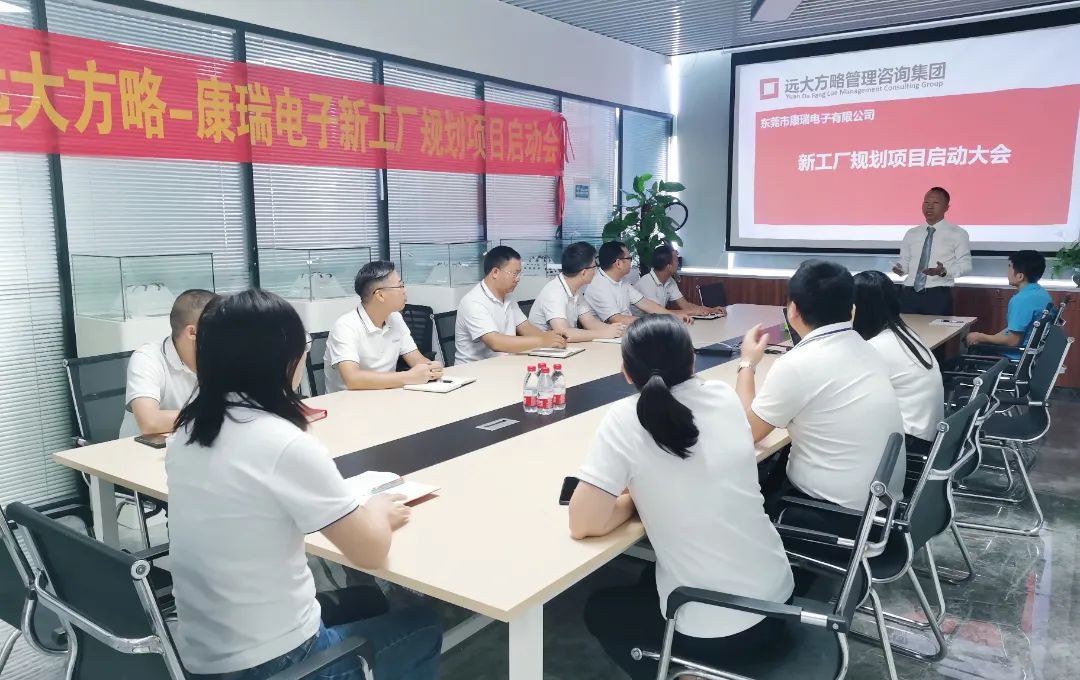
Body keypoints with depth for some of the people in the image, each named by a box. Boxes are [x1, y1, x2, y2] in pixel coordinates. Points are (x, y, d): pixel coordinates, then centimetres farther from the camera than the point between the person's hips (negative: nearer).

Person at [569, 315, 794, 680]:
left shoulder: (625, 419, -18)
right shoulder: (724, 396, -2)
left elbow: (583, 524, -18)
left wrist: (637, 496, -3)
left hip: (711, 627, -6)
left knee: (600, 609, 24)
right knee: (651, 580, 33)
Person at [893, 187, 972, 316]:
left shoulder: (958, 234, 3)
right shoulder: (911, 234, 14)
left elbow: (965, 265, -1)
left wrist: (944, 271, -21)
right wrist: (900, 268, -6)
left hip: (938, 296, -3)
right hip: (910, 294, 3)